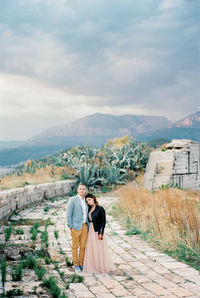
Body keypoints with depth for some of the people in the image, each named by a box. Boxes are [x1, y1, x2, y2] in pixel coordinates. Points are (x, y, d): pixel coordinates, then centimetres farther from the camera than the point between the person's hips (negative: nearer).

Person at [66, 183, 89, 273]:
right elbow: (68, 214, -7)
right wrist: (70, 226, -11)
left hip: (85, 226, 5)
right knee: (75, 246, 2)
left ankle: (81, 264, 17)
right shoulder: (73, 200, -6)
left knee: (83, 246, 7)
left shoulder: (86, 201, 11)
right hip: (76, 226, -5)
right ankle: (76, 265, 10)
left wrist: (88, 225, 9)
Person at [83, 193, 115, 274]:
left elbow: (103, 221, -12)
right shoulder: (89, 209, 9)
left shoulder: (100, 209, -9)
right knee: (91, 249, 8)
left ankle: (102, 267, 10)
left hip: (97, 231, -7)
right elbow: (88, 220, 14)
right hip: (90, 231, 7)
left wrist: (101, 233, -17)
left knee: (99, 249, -1)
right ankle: (93, 266, 16)